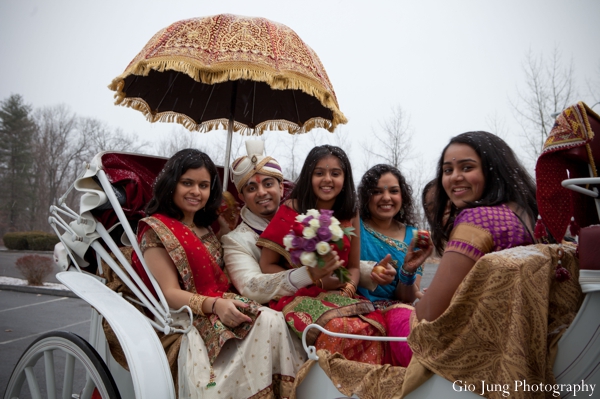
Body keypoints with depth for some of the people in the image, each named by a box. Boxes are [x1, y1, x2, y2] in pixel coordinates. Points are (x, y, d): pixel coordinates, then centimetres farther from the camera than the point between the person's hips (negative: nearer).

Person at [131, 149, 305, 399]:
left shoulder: (206, 228, 20)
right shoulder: (155, 230, -1)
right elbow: (169, 293, -11)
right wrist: (215, 305, -25)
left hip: (220, 310, 6)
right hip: (185, 320, -6)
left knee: (272, 320, -24)